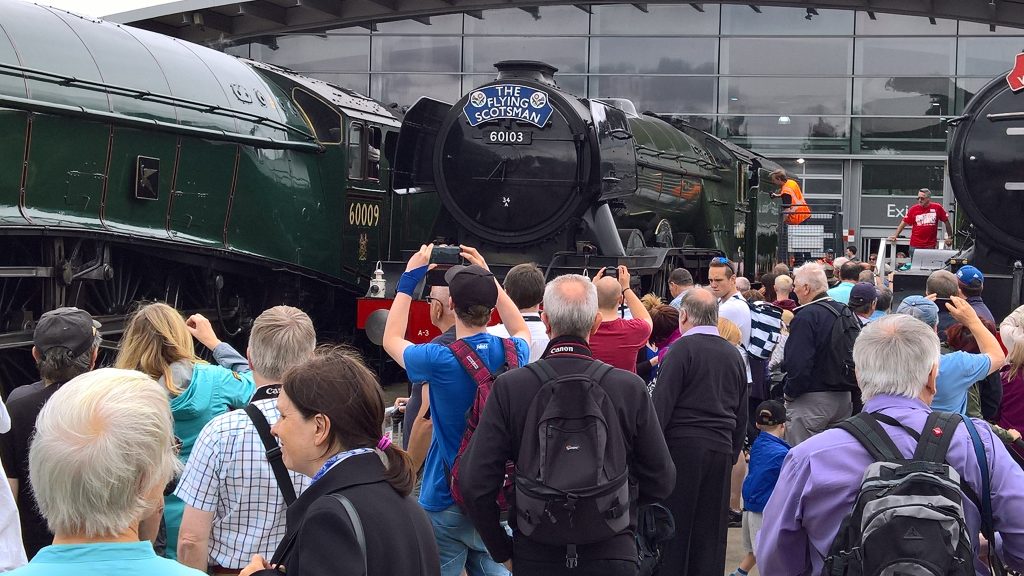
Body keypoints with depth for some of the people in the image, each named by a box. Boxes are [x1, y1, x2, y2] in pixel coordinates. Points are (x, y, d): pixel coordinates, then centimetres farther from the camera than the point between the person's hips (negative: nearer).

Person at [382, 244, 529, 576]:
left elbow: (392, 340, 3)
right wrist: (487, 277, 17)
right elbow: (522, 331, 22)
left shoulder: (441, 361, -19)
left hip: (447, 501, -4)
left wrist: (410, 278, 6)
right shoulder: (511, 354, -6)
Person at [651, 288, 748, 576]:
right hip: (721, 450, 6)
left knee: (673, 531, 0)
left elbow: (661, 404, -12)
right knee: (711, 536, 10)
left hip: (682, 447, -6)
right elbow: (742, 415, 17)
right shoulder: (734, 355, 12)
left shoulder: (682, 349, -8)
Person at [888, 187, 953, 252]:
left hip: (930, 246, 0)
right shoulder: (913, 209, 1)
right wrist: (895, 236, -3)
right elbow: (904, 223, 4)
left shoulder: (937, 208, -1)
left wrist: (950, 237, 10)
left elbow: (946, 222, 8)